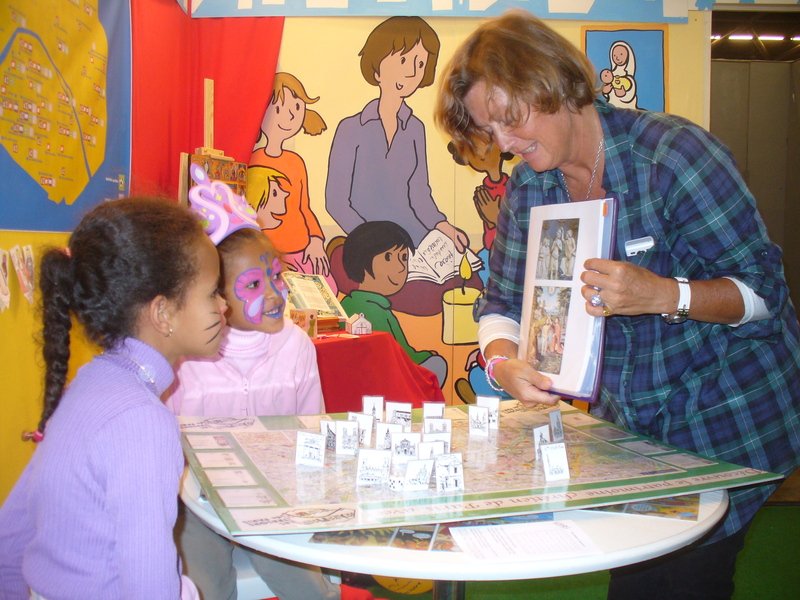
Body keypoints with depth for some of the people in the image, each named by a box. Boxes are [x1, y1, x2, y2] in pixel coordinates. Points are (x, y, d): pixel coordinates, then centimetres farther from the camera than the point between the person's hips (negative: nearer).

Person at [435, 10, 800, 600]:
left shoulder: (673, 152, -20)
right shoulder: (529, 189, -2)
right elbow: (503, 304, 0)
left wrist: (663, 295, -37)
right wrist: (503, 361, -23)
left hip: (728, 418, -5)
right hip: (628, 424, 5)